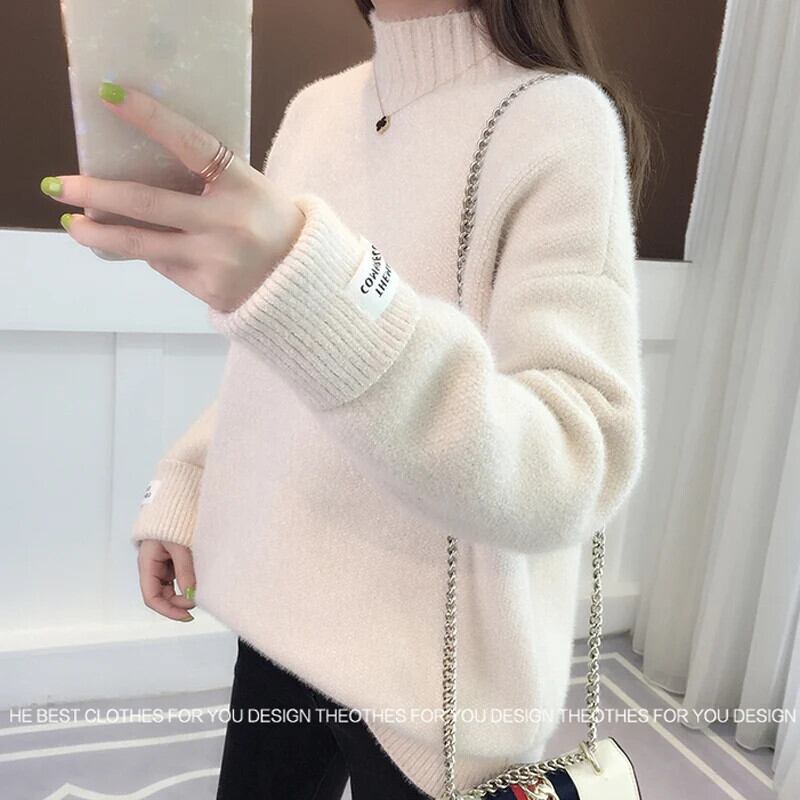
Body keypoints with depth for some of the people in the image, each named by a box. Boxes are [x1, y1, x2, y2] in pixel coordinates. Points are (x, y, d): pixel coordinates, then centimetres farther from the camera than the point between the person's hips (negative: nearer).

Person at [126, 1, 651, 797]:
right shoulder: (316, 108, 5)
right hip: (283, 610, 6)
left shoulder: (561, 120, -15)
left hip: (425, 661, -5)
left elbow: (572, 476, -28)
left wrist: (311, 289, -40)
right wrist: (181, 493, 8)